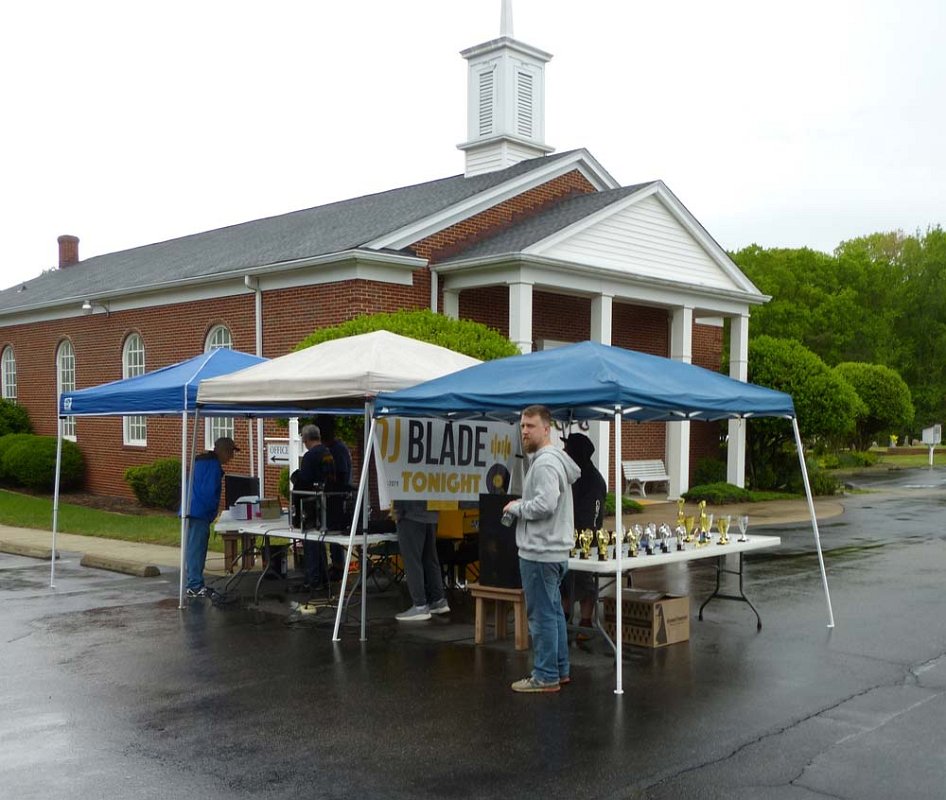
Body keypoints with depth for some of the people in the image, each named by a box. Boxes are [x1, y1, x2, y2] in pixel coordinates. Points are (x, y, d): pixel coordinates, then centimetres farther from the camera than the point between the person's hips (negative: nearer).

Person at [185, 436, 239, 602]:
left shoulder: (201, 460, 20)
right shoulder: (213, 465, -13)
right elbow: (209, 490, -21)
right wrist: (213, 510, -6)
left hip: (192, 511, 10)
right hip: (200, 512, -10)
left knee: (193, 548, 13)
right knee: (197, 548, -9)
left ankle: (194, 584, 19)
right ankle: (196, 586, -9)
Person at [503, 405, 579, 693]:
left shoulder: (545, 463, -17)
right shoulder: (554, 459, 16)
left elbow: (545, 504, -28)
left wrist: (516, 507, -13)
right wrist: (521, 506, 10)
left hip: (540, 553, -11)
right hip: (554, 550, 11)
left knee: (542, 615, -3)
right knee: (553, 612, 16)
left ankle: (545, 677, 4)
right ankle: (560, 670, 25)